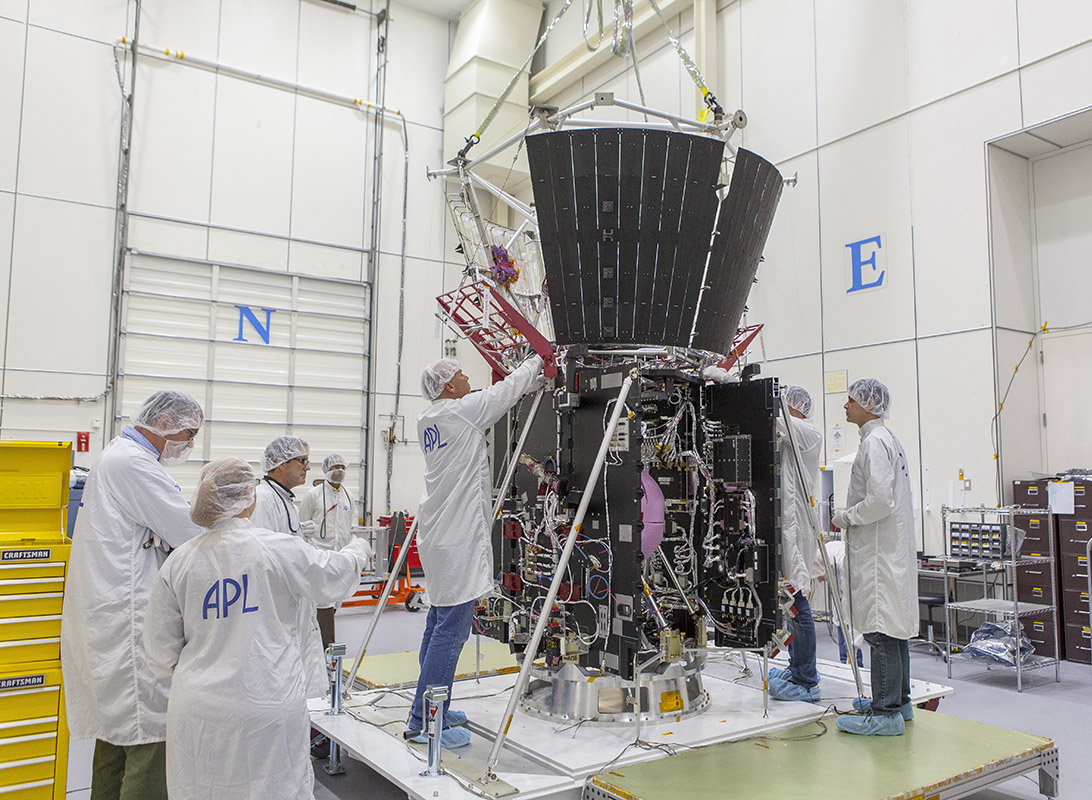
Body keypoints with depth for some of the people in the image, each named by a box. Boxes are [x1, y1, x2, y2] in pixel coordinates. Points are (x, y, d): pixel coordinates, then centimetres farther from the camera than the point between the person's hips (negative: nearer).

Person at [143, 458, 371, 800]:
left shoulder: (178, 562, -3)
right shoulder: (281, 549, -12)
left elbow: (162, 656, 3)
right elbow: (333, 577, 7)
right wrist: (356, 551, 27)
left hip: (198, 712, 3)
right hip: (269, 706, -3)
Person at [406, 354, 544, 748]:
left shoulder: (427, 420, 13)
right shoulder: (462, 411, -13)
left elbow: (495, 400, 23)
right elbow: (508, 389, -1)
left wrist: (531, 377, 21)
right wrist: (537, 360, 17)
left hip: (437, 537, 10)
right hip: (458, 540, -10)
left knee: (438, 622, 17)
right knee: (451, 630, -5)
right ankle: (423, 723, 0)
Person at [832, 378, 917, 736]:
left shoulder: (875, 441, -15)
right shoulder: (888, 439, 18)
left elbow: (880, 500, -23)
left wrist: (846, 517, -9)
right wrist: (849, 516, 17)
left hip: (880, 551, -11)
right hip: (891, 547, 11)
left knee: (881, 630, -7)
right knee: (894, 627, 17)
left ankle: (886, 713, -2)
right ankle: (898, 700, 27)